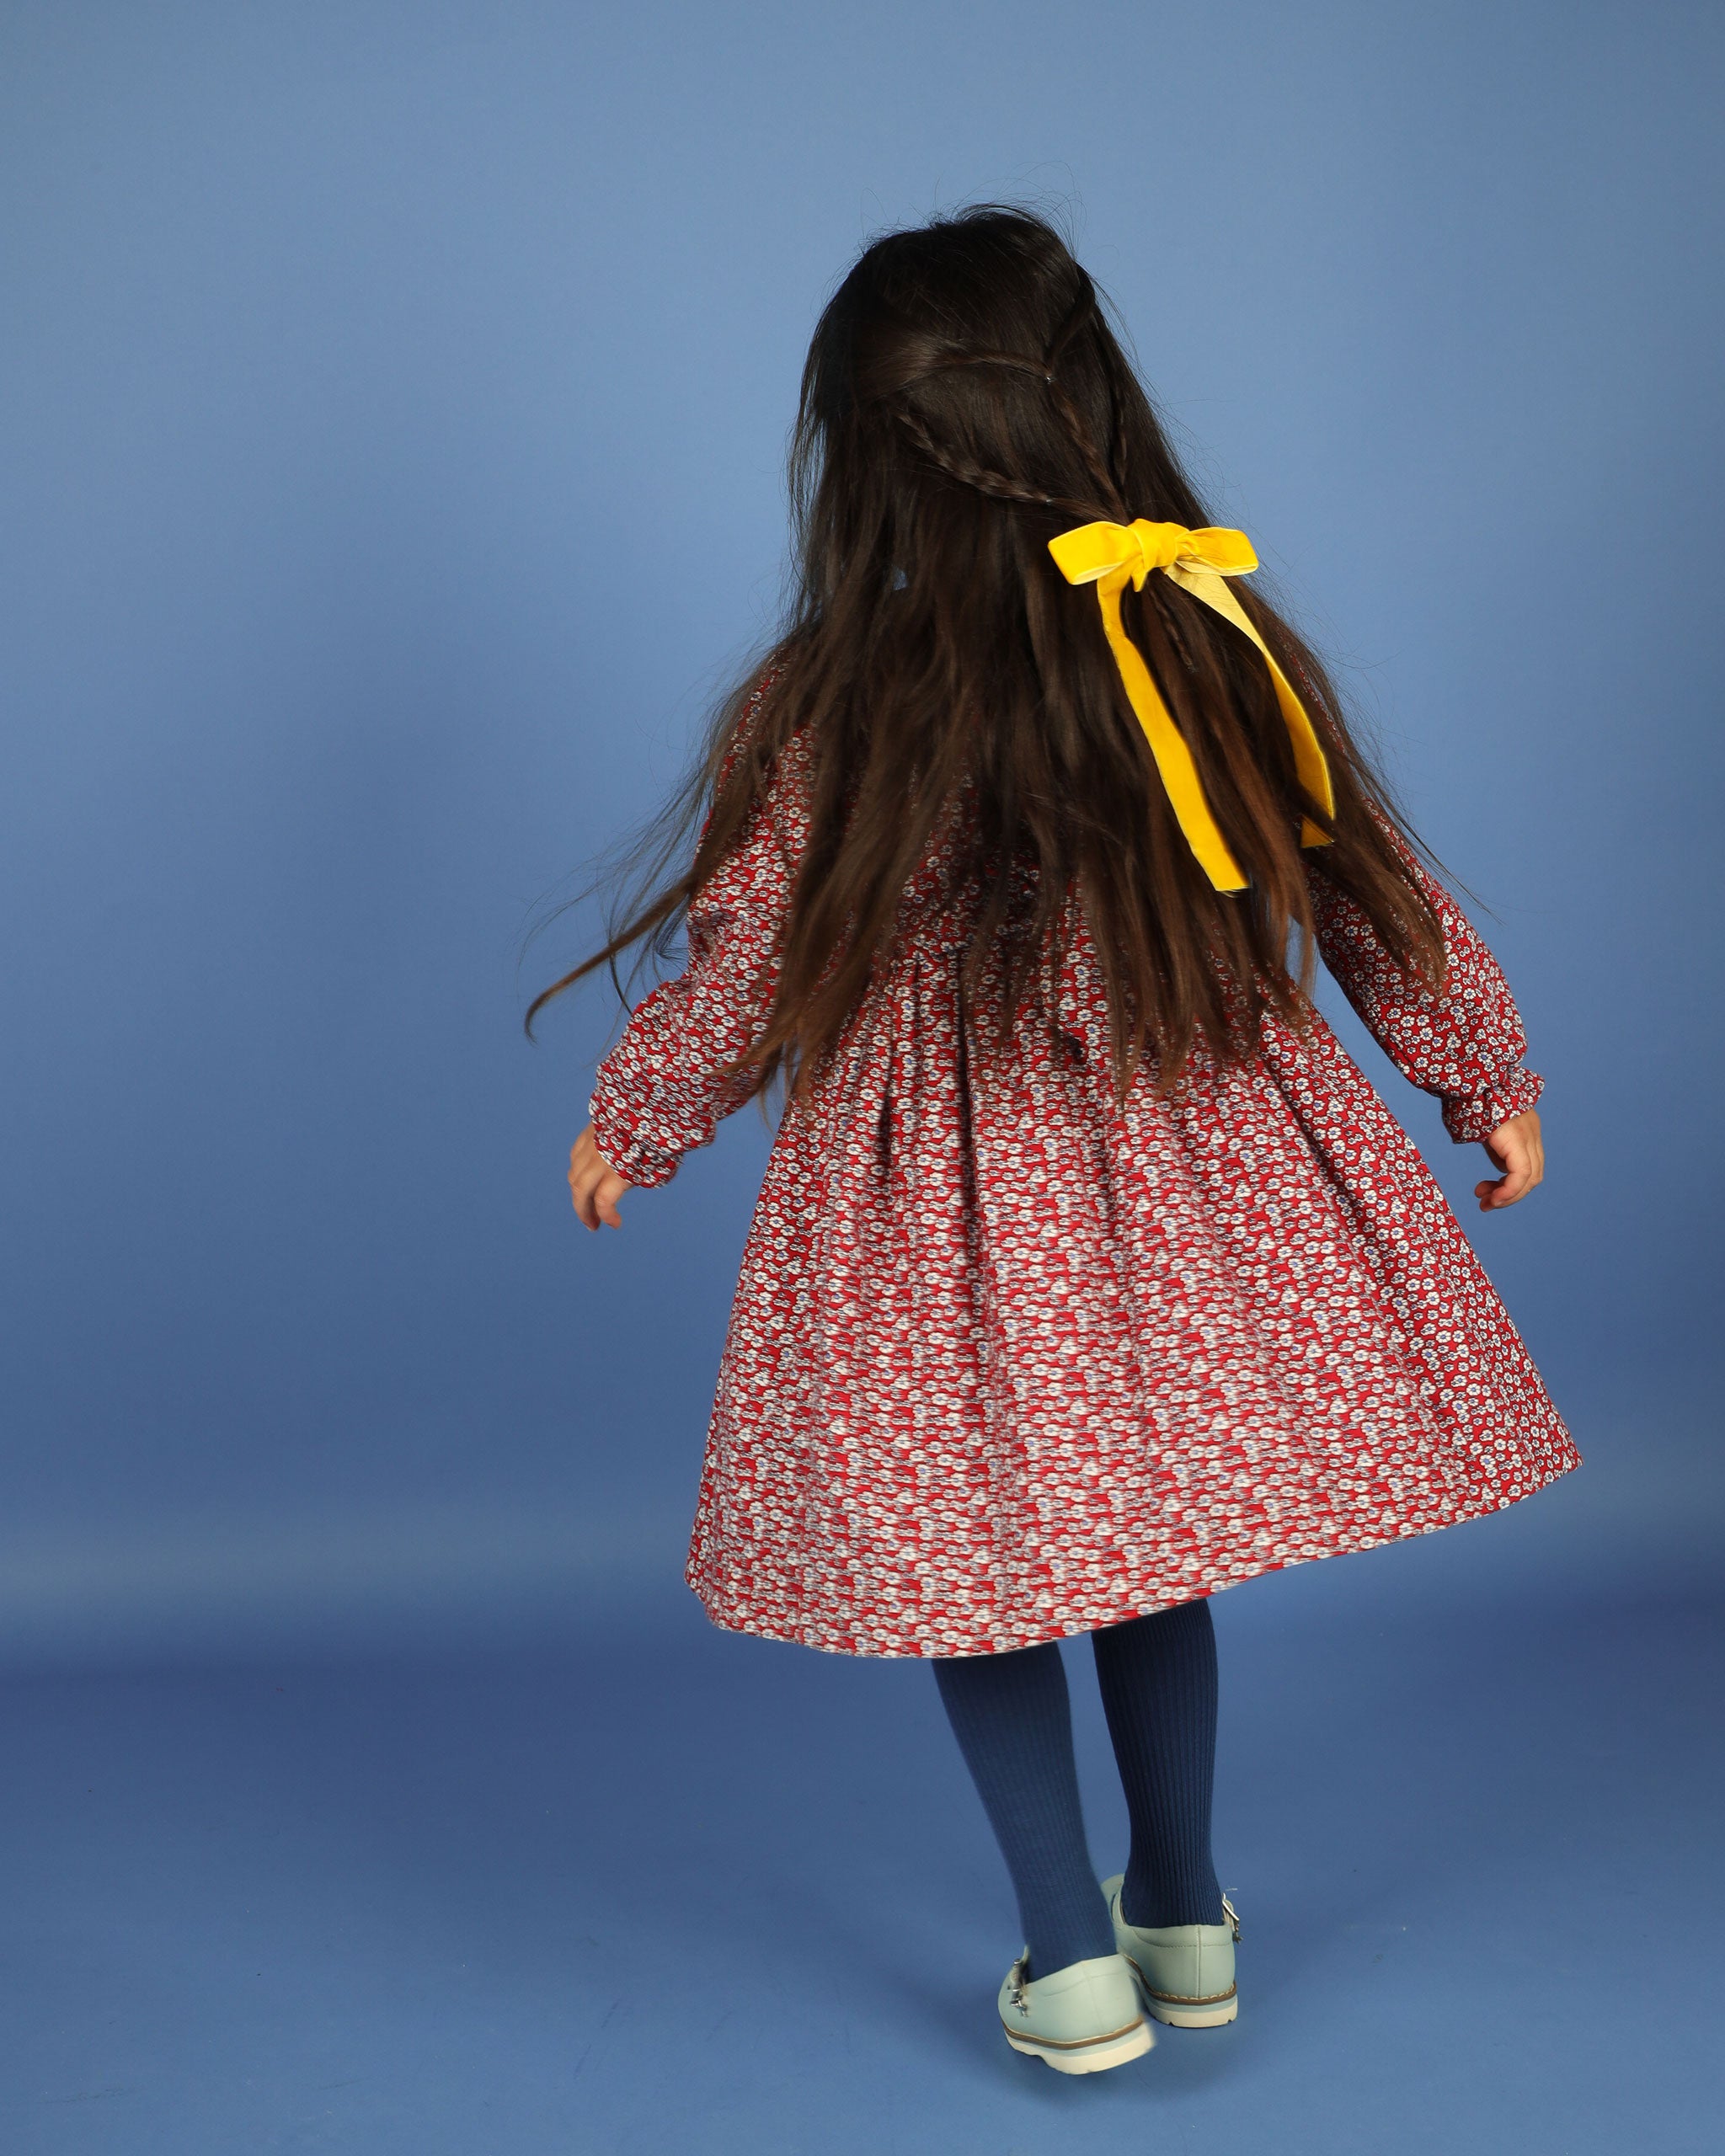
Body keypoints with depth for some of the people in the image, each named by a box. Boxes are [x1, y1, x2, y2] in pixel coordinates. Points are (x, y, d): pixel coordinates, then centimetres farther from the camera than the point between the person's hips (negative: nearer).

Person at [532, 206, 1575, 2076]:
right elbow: (1375, 894, 3)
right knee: (1146, 1533, 22)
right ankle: (1185, 1917, 35)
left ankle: (1068, 1962, 21)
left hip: (945, 1210, -4)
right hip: (1189, 1171, 4)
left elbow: (739, 992, -9)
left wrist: (627, 1131, 11)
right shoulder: (1227, 646, -6)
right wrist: (1487, 1081, 19)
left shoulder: (823, 717, -17)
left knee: (968, 1552, 15)